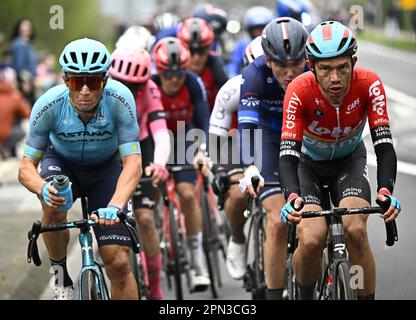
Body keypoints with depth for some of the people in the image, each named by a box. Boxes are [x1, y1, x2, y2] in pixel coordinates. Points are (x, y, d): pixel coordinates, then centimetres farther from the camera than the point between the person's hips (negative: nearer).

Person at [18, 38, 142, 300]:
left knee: (118, 263, -12)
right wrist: (42, 188, -48)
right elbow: (27, 166, -24)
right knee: (53, 202, -36)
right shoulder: (49, 104, -30)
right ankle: (60, 272, -10)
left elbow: (133, 163, -34)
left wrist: (115, 205, -53)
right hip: (62, 162, 0)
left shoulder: (119, 99, -32)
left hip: (106, 168, 0)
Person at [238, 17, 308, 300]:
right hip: (270, 136, -2)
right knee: (279, 221, -15)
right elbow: (247, 124, -40)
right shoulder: (256, 75, -29)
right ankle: (274, 294, -6)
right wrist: (250, 168, -56)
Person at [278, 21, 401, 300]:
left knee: (355, 230, -26)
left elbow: (384, 143, -32)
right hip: (309, 164, -1)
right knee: (311, 240, -22)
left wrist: (386, 191, -49)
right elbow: (288, 152, -36)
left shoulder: (369, 85, -28)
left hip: (350, 161, 1)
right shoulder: (300, 91, -31)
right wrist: (292, 197, -54)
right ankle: (305, 297, 7)